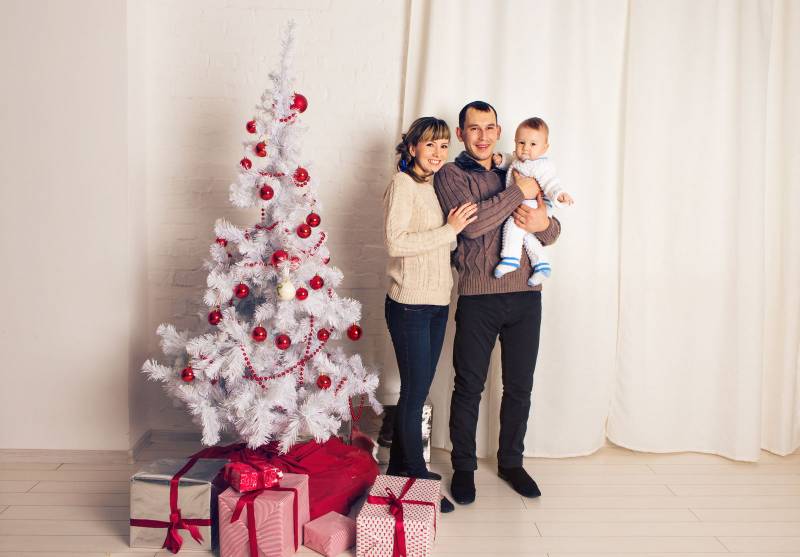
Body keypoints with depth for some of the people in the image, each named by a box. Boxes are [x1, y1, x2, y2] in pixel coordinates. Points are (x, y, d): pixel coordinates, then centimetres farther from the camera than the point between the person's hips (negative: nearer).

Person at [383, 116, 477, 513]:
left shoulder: (433, 187, 16)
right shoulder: (402, 184, -9)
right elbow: (395, 242, -20)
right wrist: (449, 230, -17)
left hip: (436, 303, 8)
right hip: (410, 304, -8)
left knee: (416, 390, 15)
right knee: (415, 392, 0)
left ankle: (400, 465, 29)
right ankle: (417, 477, 13)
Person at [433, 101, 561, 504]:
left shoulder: (515, 175, 17)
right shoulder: (451, 175, 2)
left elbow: (552, 232, 12)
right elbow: (471, 223, -17)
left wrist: (543, 223, -12)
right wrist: (518, 193, -11)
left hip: (525, 294, 5)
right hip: (478, 294, -4)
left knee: (519, 387, 12)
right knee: (469, 386, 4)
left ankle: (511, 462, 28)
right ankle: (463, 467, 20)